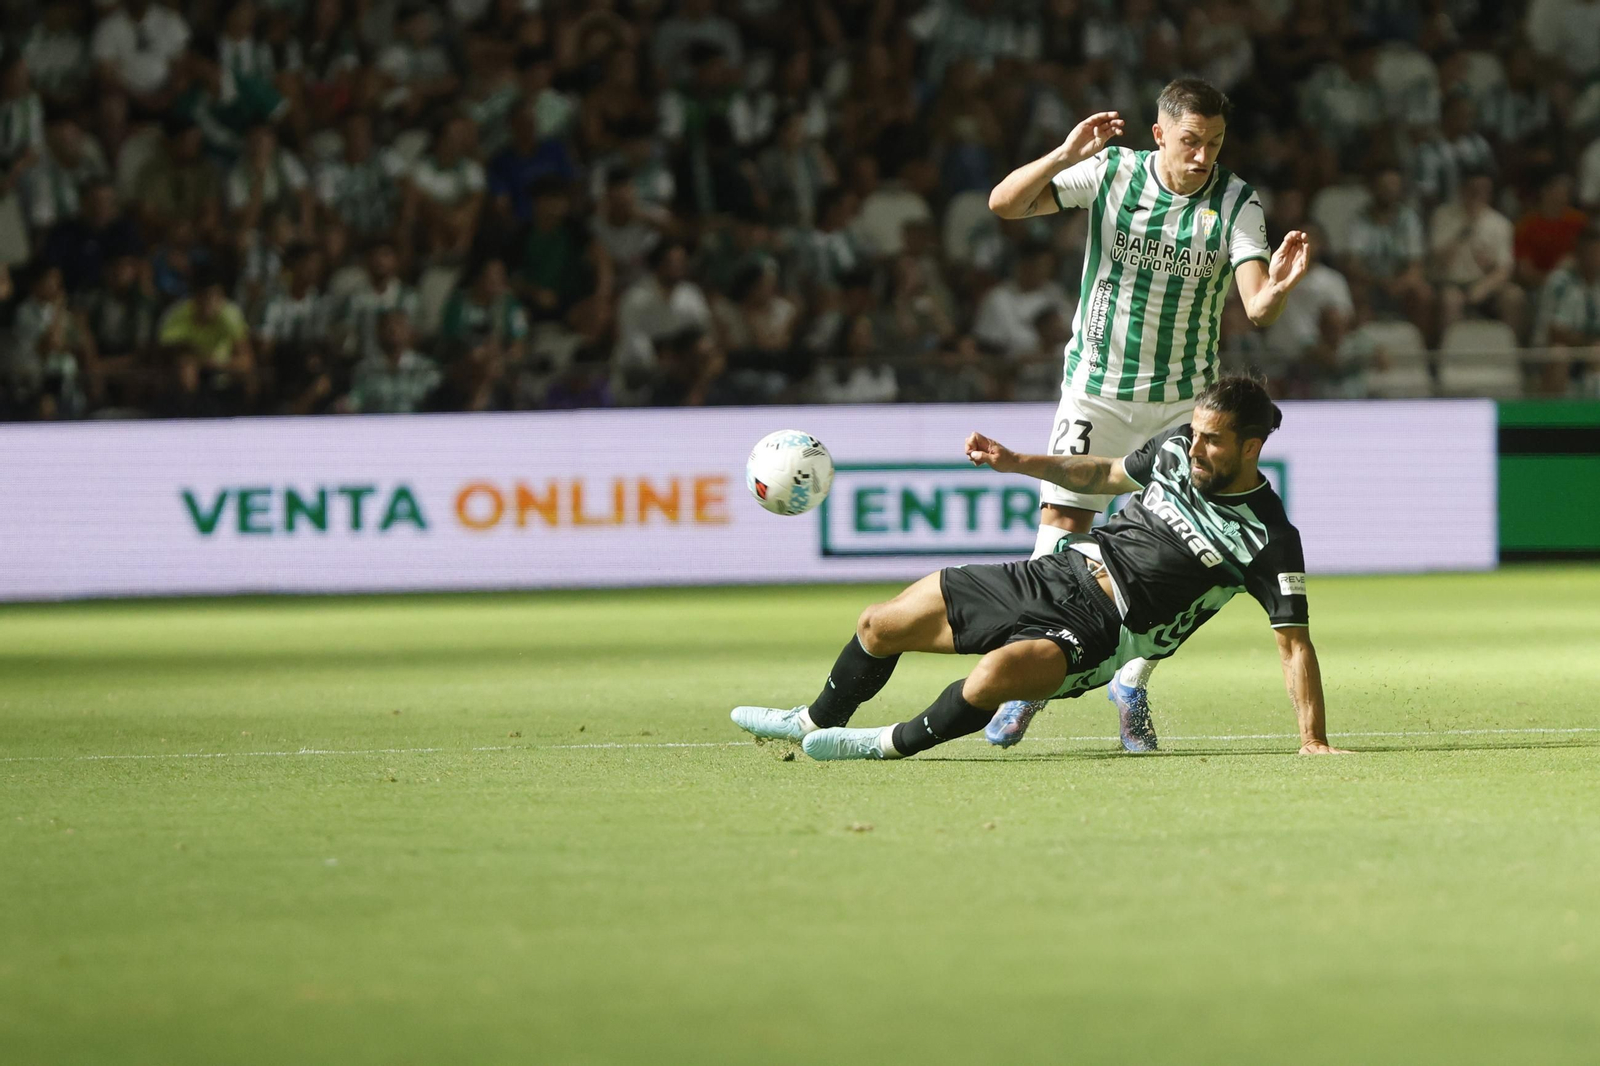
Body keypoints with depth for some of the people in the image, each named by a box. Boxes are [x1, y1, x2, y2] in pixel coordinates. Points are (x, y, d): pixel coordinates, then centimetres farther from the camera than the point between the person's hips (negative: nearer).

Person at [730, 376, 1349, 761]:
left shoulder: (1268, 540, -17)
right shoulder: (1175, 449, 2)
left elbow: (1294, 641, -16)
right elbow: (1109, 474, 23)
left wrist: (1314, 740, -24)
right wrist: (1020, 464, 16)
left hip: (1100, 630, -7)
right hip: (1057, 573, 7)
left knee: (993, 675, -38)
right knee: (879, 625, 10)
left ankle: (894, 745, -8)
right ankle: (817, 722, 40)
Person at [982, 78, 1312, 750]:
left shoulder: (1236, 204, -9)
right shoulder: (1111, 172, -7)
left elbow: (1258, 310, -19)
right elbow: (1005, 204, -13)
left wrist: (1278, 287, -43)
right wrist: (1065, 156, -29)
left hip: (1182, 398, 1)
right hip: (1096, 386, -1)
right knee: (1063, 524, -9)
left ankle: (1132, 687, 15)